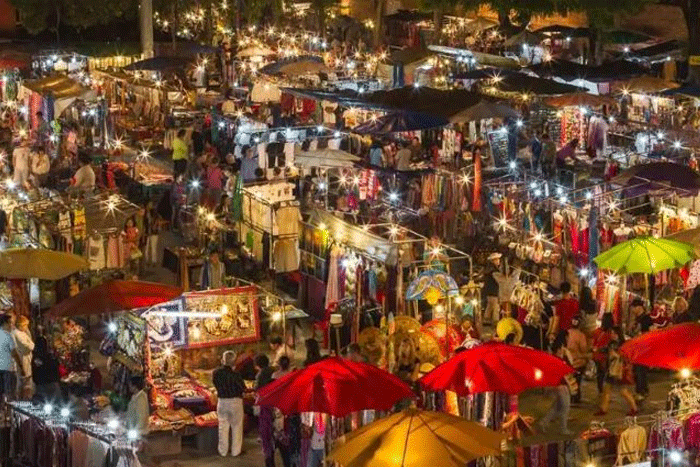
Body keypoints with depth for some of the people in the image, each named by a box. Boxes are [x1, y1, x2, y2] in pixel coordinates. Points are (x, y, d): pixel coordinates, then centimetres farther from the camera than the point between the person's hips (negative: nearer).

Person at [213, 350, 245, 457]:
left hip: (222, 401, 3)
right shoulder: (235, 374, -20)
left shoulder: (216, 373, -10)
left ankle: (223, 451, 20)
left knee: (223, 427, 14)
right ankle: (235, 451, 17)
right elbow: (243, 388, -10)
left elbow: (216, 385, 5)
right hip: (235, 401, -3)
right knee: (236, 427, 11)